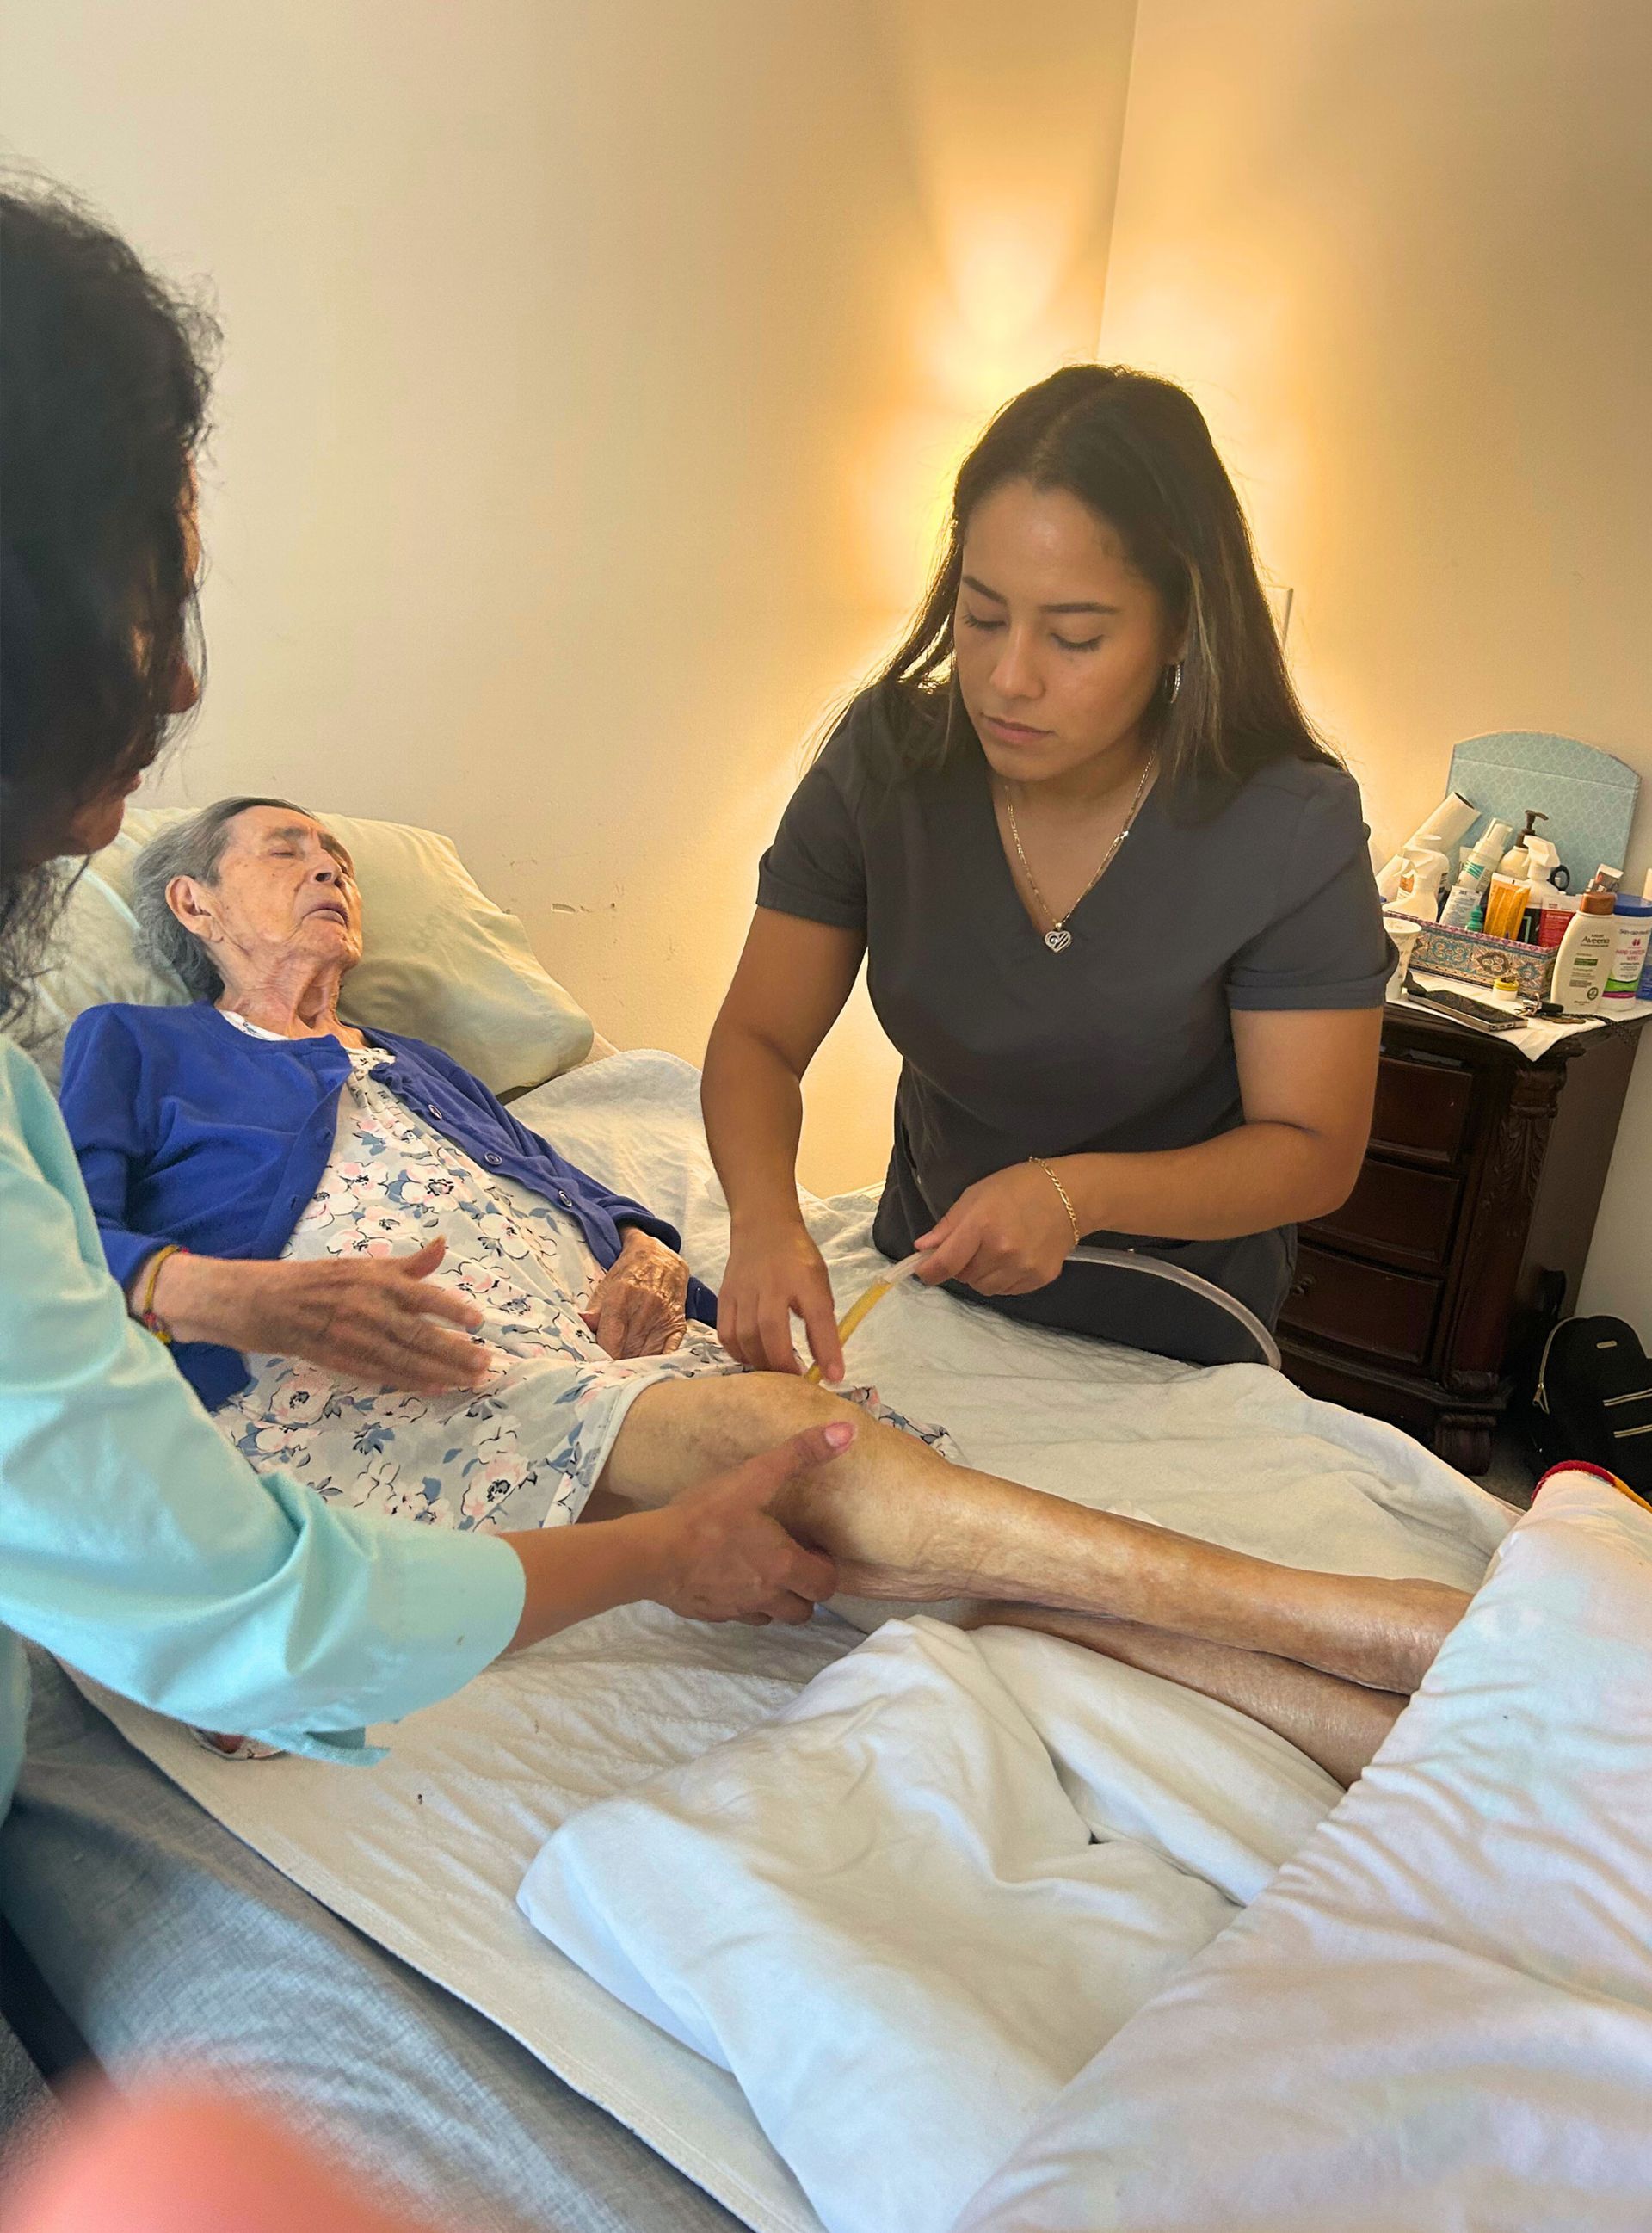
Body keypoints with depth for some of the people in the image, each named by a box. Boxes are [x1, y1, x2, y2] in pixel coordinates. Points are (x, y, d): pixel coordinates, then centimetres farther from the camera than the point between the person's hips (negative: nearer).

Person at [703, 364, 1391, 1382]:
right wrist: (765, 1215, -33)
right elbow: (759, 1039, -12)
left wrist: (1080, 1193, -36)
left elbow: (1313, 1149, -18)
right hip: (927, 1283, 3)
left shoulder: (1295, 829, -24)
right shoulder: (886, 761, -17)